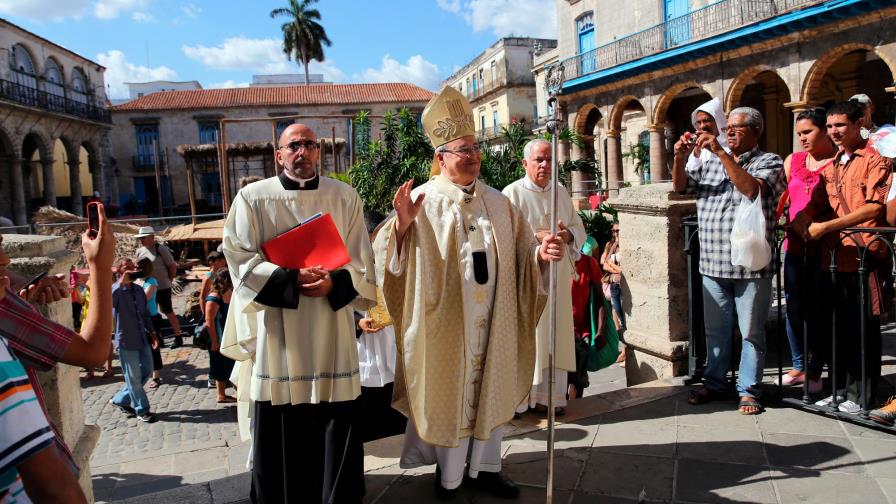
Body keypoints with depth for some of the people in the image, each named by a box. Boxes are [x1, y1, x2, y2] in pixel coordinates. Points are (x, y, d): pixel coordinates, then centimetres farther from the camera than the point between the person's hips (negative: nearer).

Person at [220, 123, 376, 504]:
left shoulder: (345, 197, 7)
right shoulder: (253, 197, 3)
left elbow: (362, 261, 5)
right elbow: (240, 258, -3)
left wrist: (334, 283, -15)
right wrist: (290, 280, -16)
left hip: (331, 331, 1)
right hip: (277, 330, -1)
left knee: (336, 421, 5)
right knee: (278, 427, 5)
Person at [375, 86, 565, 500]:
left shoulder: (497, 202, 7)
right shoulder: (423, 201, -8)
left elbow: (520, 253, 8)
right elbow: (392, 259, -13)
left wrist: (541, 253, -13)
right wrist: (401, 223, -32)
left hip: (492, 320, 5)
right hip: (444, 322, -5)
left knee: (490, 388, 14)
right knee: (449, 394, 6)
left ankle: (485, 466, 31)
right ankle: (450, 475, 23)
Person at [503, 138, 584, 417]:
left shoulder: (561, 192, 13)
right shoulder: (513, 193, -5)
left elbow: (579, 227, 15)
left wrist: (568, 234, -7)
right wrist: (536, 237, -21)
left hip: (558, 276, 6)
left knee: (555, 337, 9)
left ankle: (552, 395, 20)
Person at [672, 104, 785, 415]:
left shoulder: (769, 162, 0)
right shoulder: (708, 162, 15)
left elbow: (752, 189, -19)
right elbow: (680, 185, 7)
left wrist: (721, 153, -20)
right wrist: (680, 157, -11)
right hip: (713, 263, 4)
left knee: (751, 331, 5)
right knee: (715, 328, 14)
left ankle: (749, 390, 17)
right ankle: (714, 383, 26)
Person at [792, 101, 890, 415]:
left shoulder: (874, 161, -4)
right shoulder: (830, 167, 17)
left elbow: (875, 207, -15)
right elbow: (816, 204, 18)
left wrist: (826, 226, -19)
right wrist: (802, 220, -5)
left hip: (863, 256, -6)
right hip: (834, 257, 6)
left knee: (864, 329, 3)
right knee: (839, 327, 12)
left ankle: (861, 395, 12)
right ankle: (840, 389, 23)